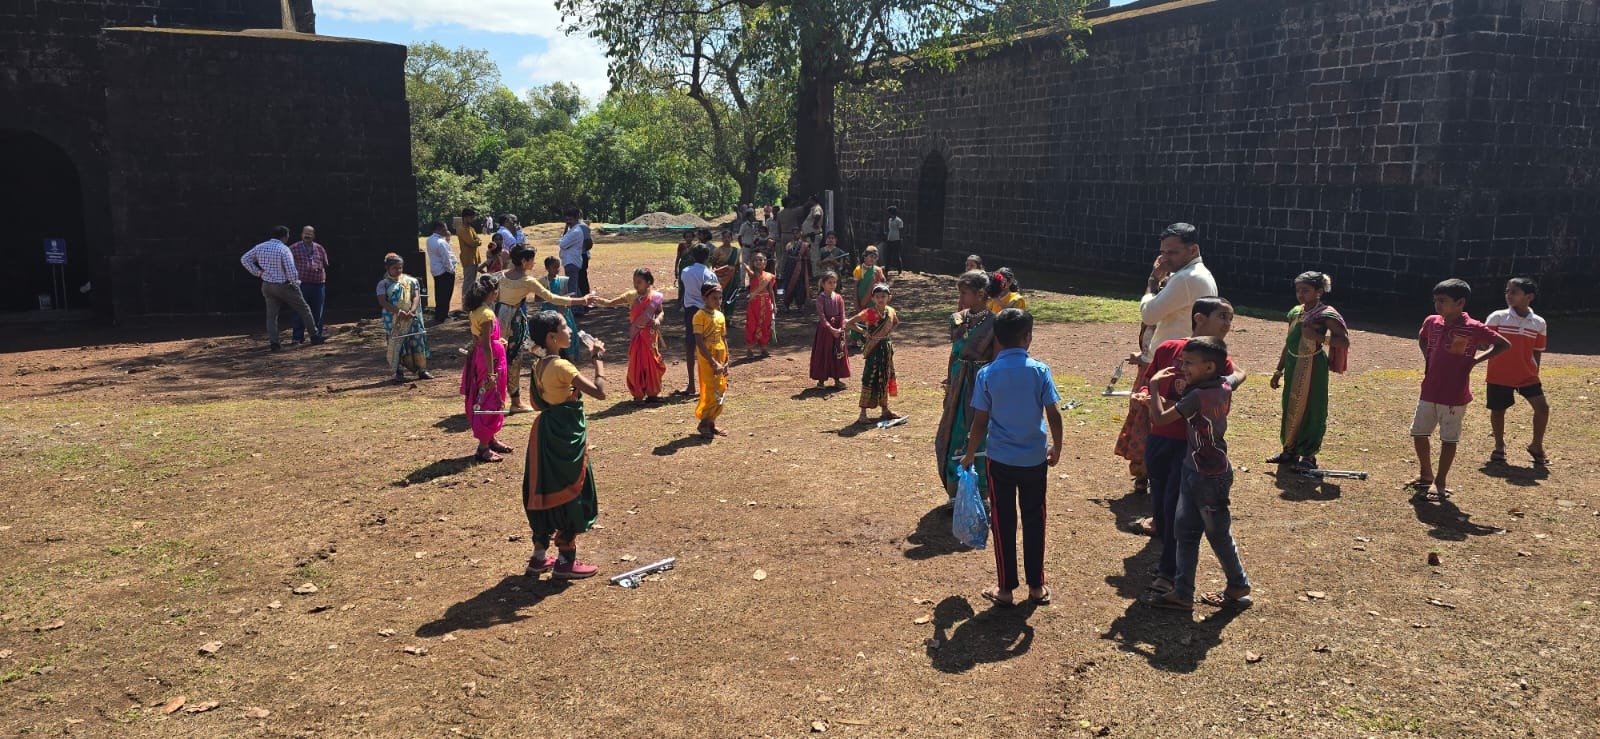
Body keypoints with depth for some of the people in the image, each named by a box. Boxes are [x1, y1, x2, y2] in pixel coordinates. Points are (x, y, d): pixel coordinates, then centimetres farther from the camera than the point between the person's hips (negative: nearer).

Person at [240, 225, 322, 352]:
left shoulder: (260, 247, 1)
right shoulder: (284, 249, -18)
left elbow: (244, 259, 6)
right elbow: (291, 271, -23)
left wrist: (258, 272, 4)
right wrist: (295, 282, -4)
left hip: (268, 286, 5)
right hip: (284, 286, -5)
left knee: (271, 315, 8)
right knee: (304, 310, 8)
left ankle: (273, 342, -1)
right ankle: (315, 337, 13)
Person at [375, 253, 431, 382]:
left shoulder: (411, 281, 9)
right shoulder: (383, 284, 3)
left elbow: (416, 297, -2)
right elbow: (382, 301, -9)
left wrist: (412, 311, -20)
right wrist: (398, 312, -21)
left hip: (412, 318, 2)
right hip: (394, 320, -1)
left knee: (418, 342, 2)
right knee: (396, 344, 0)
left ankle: (422, 369, 10)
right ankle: (399, 372, 9)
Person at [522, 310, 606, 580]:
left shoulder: (540, 366, 7)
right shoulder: (562, 366, -21)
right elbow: (599, 392, -24)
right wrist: (598, 360, -12)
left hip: (546, 433, 9)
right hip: (567, 436, -9)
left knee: (546, 494, 16)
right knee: (572, 494, 2)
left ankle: (539, 556, 26)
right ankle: (566, 561, 10)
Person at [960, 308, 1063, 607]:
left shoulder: (987, 374, -8)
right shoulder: (1039, 370, -8)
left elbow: (980, 422, -6)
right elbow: (1054, 415, -7)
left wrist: (969, 455, 8)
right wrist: (1056, 448, 9)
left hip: (1000, 460, 0)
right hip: (1035, 459, 1)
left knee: (1003, 524, 9)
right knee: (1034, 521, 14)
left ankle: (1006, 588, 17)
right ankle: (1036, 586, 23)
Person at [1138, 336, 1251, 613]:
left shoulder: (1198, 396, -26)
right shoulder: (1224, 388, -1)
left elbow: (1160, 418, -22)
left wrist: (1154, 386, -10)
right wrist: (1159, 401, 6)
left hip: (1209, 477, -8)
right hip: (1195, 471, 8)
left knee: (1218, 534, 10)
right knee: (1185, 529, 11)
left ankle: (1239, 589, 29)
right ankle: (1182, 593, 17)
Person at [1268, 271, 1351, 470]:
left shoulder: (1326, 314, -10)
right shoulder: (1295, 312, 10)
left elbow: (1344, 342, -15)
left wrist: (1318, 337, -26)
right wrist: (1279, 370, 17)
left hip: (1313, 366, -7)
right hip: (1293, 365, 7)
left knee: (1311, 409, 0)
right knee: (1290, 408, 13)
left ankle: (1308, 455, 10)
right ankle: (1290, 450, 26)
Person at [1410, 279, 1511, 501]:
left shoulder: (1473, 328, -13)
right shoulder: (1431, 322, 2)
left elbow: (1504, 344, -5)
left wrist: (1476, 360, -11)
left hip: (1454, 395, -6)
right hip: (1429, 391, 6)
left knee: (1448, 439, 4)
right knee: (1419, 433, 12)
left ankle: (1441, 482, 14)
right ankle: (1425, 474, 31)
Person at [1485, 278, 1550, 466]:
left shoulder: (1539, 323, 0)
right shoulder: (1496, 317, -7)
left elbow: (1537, 352, 9)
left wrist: (1534, 373, 8)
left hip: (1527, 375, 2)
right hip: (1499, 375, -2)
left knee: (1542, 408, -7)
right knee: (1498, 410, 8)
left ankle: (1537, 446, 15)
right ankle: (1499, 446, 29)